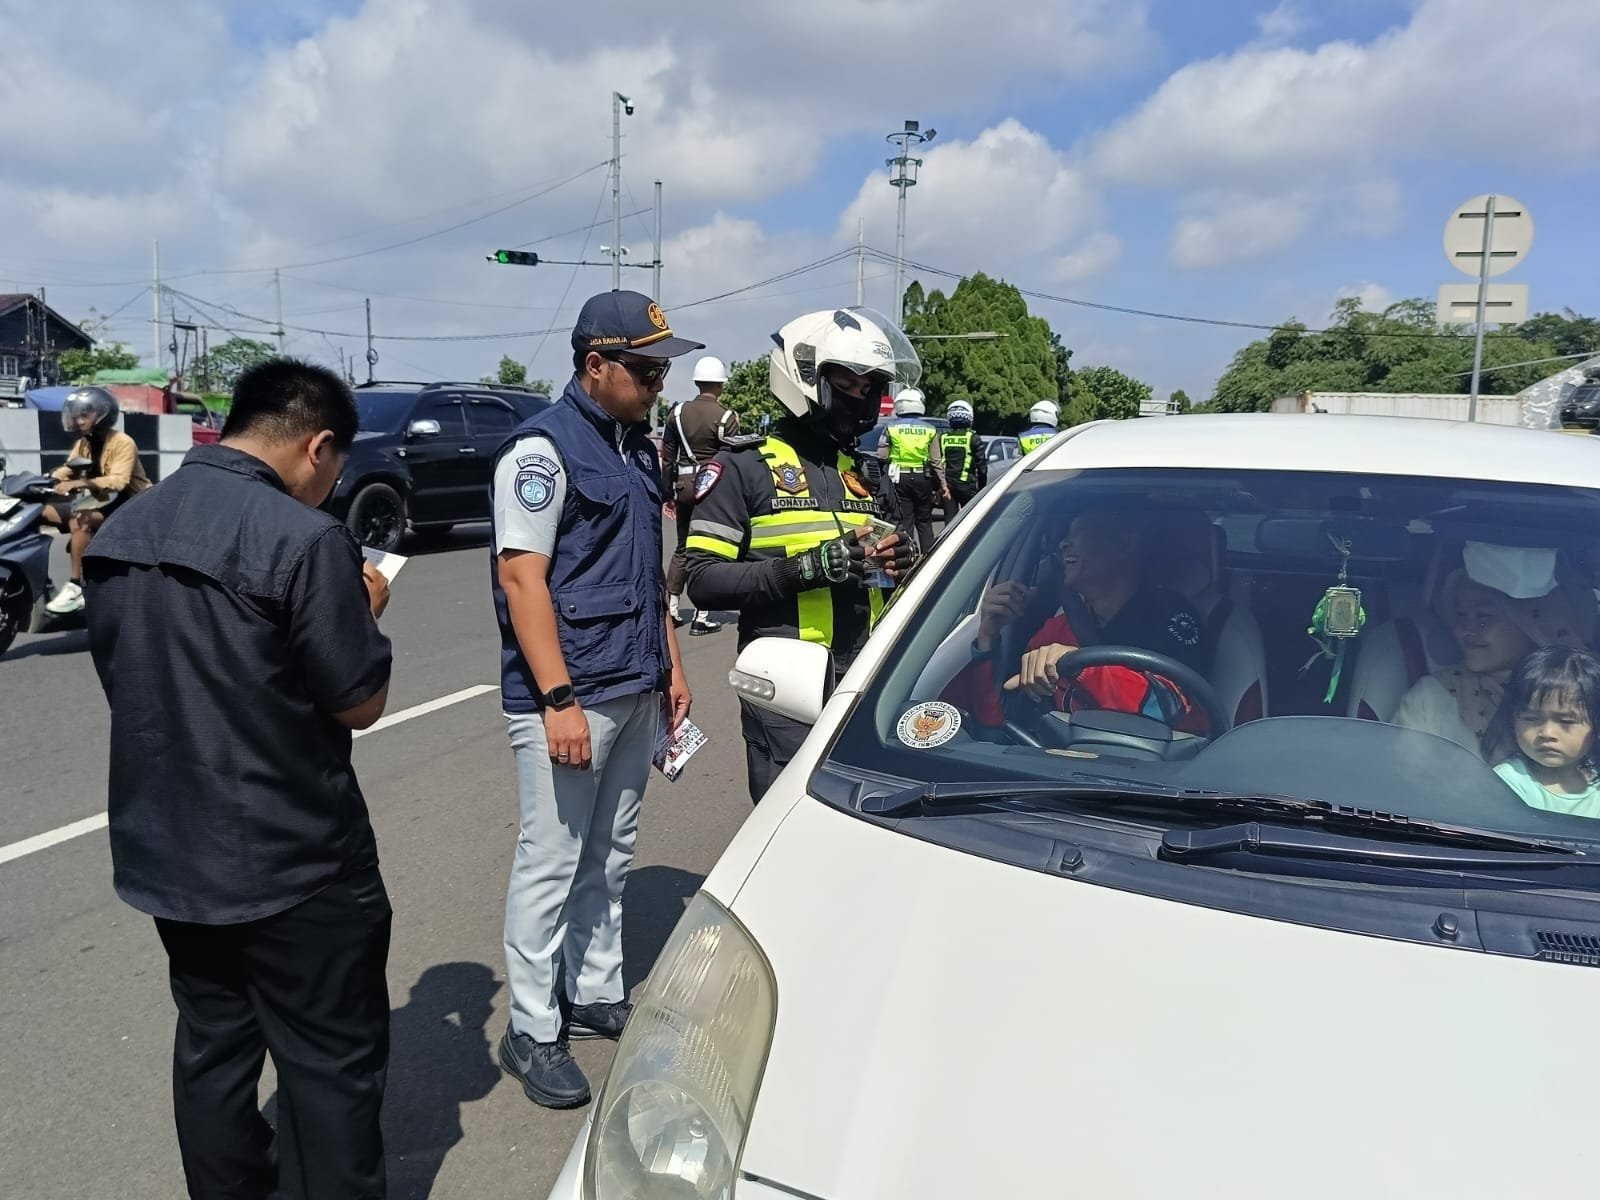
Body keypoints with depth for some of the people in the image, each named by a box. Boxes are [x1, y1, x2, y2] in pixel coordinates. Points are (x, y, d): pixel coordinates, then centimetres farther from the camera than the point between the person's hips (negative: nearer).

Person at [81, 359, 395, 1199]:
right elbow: (360, 704, -14)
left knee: (210, 1045, 21)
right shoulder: (303, 539, -21)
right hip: (292, 862, -7)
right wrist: (366, 613, 3)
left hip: (163, 849, 8)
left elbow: (123, 678, 14)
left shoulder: (120, 531, 4)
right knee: (330, 1063, 8)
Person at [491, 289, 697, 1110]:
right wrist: (558, 700, -21)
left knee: (609, 857, 16)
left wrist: (670, 666, 17)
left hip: (636, 692, 8)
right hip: (569, 697, -8)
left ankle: (596, 994, 31)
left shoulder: (637, 447, 13)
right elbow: (522, 578, -17)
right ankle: (532, 1031, 15)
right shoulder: (544, 448, -11)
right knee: (551, 864, 2)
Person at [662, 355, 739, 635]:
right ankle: (701, 618, 3)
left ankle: (671, 609, 17)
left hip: (683, 483, 4)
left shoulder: (679, 412, 5)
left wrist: (668, 493, 14)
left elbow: (667, 457, 7)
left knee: (682, 548, 18)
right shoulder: (726, 417, -8)